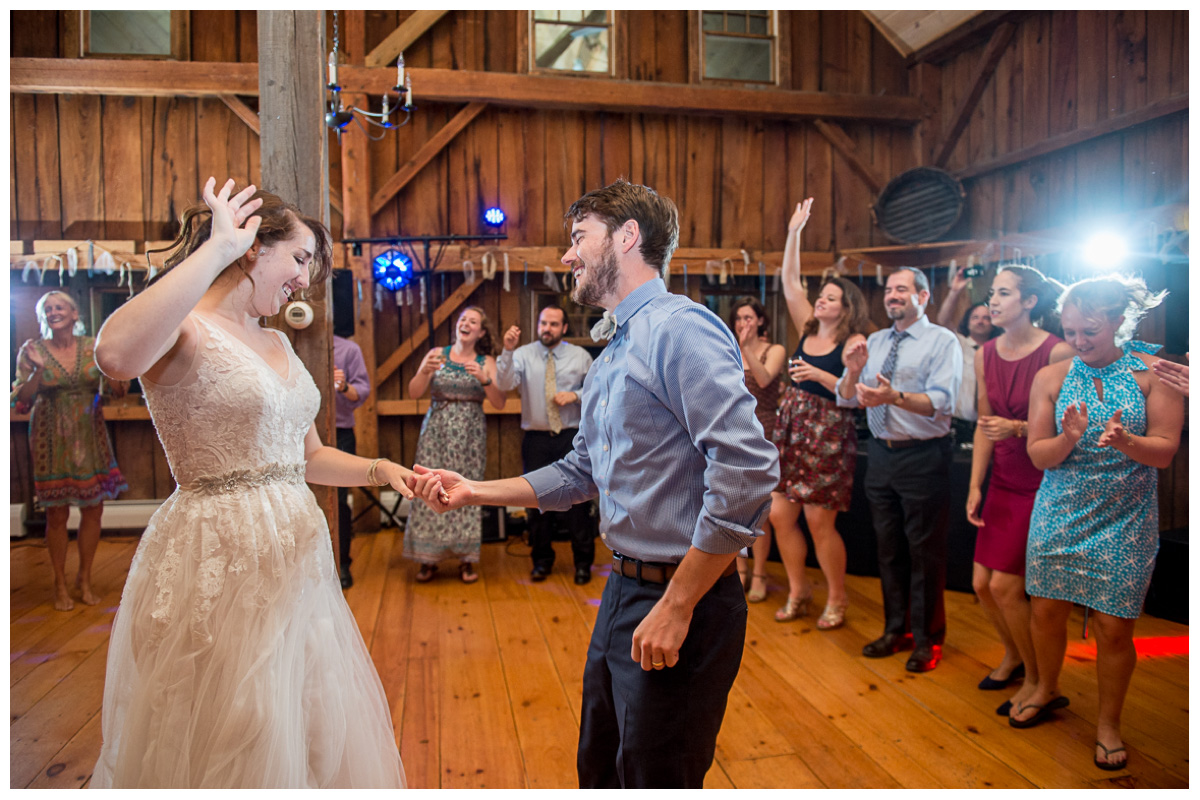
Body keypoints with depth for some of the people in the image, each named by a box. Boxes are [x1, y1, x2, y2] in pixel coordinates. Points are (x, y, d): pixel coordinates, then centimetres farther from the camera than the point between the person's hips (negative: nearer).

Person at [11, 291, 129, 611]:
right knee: (57, 513, 2)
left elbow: (118, 391, 0)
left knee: (93, 509, 5)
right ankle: (60, 585, 19)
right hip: (52, 439, -2)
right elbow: (21, 402, -6)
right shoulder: (33, 350, -4)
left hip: (90, 436, 2)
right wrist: (38, 369, -20)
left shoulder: (93, 346, 0)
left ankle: (85, 579, 23)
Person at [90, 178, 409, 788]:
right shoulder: (182, 326, -9)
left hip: (295, 552, 8)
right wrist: (217, 249, -25)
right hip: (218, 560, -7)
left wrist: (379, 470, 3)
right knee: (229, 748, 7)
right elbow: (116, 356, -35)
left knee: (314, 738, 18)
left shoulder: (276, 342, 14)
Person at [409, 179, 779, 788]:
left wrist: (676, 608, -23)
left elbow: (747, 471, -27)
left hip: (681, 601, -9)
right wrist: (473, 492, 13)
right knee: (599, 771, 24)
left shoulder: (681, 328, -18)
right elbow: (581, 473, 19)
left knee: (655, 781, 9)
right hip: (623, 591, 9)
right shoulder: (610, 358, 13)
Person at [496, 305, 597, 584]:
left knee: (577, 498, 1)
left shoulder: (580, 356, 5)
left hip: (572, 438, 0)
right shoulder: (524, 355, 1)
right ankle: (542, 560, 24)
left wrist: (576, 395, -8)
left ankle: (583, 562, 17)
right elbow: (505, 384, -15)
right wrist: (508, 351, -29)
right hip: (536, 438, 0)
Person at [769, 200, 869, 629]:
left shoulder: (853, 343, -7)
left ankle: (837, 600, 19)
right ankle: (798, 591, 25)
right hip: (791, 429, 7)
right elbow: (790, 282, 10)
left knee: (819, 522, -1)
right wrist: (794, 233, 8)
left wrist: (819, 375, -22)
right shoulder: (808, 330, 10)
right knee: (780, 515, 7)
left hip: (828, 436, -6)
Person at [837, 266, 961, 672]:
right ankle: (897, 630, 32)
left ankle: (927, 639, 22)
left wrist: (894, 396, -34)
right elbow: (845, 399, 6)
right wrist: (853, 370, -13)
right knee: (888, 548, 16)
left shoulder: (942, 341, -6)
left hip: (923, 456, -6)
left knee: (925, 551, 4)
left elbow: (941, 402, -20)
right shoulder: (874, 342, 10)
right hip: (880, 453, 6)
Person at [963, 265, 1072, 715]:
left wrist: (1018, 428, -26)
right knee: (981, 583, 8)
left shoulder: (1057, 352, -15)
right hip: (1003, 484, 6)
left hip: (1043, 486, -6)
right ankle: (1013, 656, 36)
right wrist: (975, 485, 5)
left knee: (1005, 585, -4)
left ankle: (1037, 679, 20)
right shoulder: (985, 356, 4)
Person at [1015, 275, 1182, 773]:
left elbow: (1165, 451, -8)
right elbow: (1038, 455, -3)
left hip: (1124, 524, -2)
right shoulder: (1051, 378, -2)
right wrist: (1069, 438, -23)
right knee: (1046, 609, 11)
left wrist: (1125, 442, -28)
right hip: (1059, 517, 2)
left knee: (1114, 626, 2)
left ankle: (1109, 723, 25)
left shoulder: (1153, 372, -5)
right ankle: (1047, 691, 38)